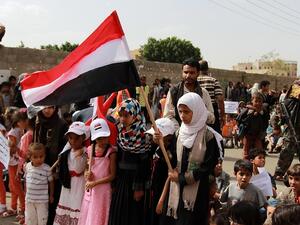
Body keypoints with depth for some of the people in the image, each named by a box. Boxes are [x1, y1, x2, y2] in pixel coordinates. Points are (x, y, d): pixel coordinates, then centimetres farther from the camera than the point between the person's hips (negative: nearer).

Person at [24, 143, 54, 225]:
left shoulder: (47, 168, -16)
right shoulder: (27, 166, -4)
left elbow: (51, 182, -4)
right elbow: (26, 180, 10)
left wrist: (51, 195, 3)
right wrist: (26, 192, 15)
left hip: (42, 200, -4)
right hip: (29, 199, 4)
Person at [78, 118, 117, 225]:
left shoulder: (111, 152, -12)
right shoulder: (90, 150, 4)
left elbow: (112, 175, -12)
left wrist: (95, 183, -16)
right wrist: (87, 175, -6)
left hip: (103, 189, -5)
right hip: (90, 190, 5)